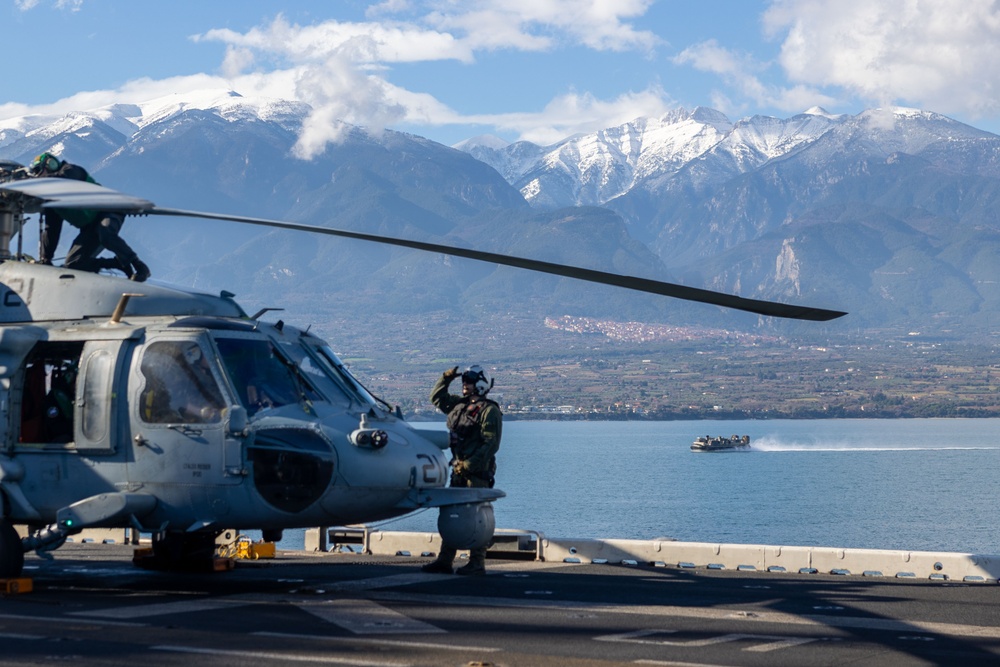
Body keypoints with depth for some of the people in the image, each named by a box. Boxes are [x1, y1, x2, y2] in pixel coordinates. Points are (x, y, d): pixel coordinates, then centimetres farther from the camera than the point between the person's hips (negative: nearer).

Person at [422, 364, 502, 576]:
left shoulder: (489, 411, -9)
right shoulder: (459, 405, 16)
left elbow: (491, 443, -17)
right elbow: (437, 397, 32)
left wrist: (470, 464, -23)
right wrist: (446, 378, 16)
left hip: (478, 472, -9)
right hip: (459, 470, 9)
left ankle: (477, 563, -4)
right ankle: (444, 560, 13)